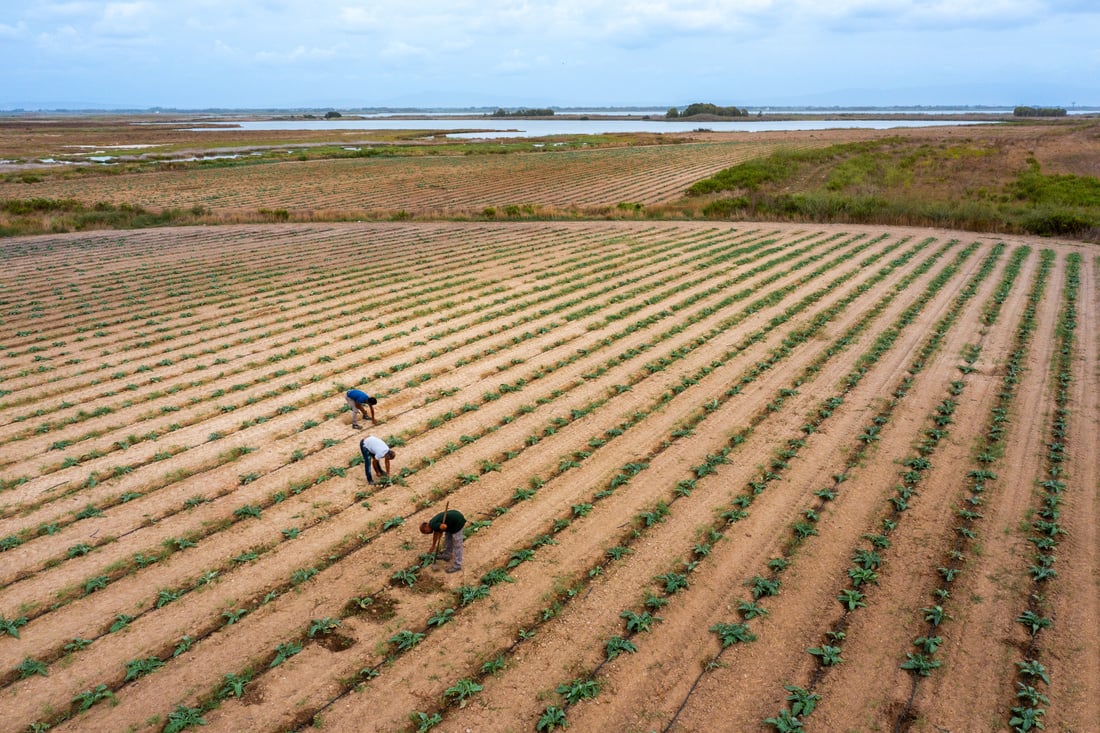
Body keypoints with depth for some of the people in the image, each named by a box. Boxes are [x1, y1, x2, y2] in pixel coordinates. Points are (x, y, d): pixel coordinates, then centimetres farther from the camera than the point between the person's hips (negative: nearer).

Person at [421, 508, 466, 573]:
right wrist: (433, 546, 44)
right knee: (448, 538, 26)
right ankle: (447, 556, 43)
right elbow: (435, 534, 32)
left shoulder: (433, 525, -15)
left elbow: (444, 526, -32)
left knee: (456, 544, 0)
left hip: (457, 522, -10)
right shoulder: (433, 522, 15)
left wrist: (441, 531, -10)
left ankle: (457, 566, 8)